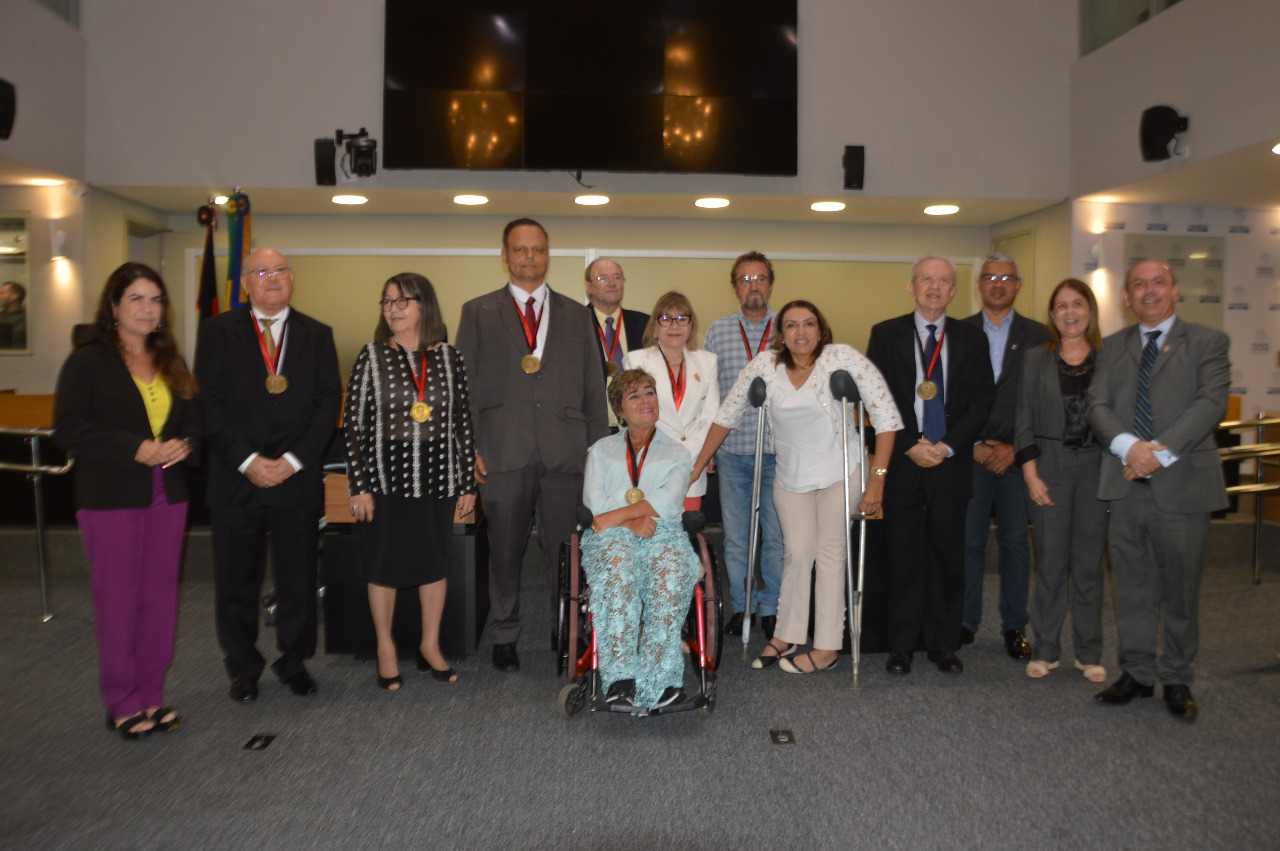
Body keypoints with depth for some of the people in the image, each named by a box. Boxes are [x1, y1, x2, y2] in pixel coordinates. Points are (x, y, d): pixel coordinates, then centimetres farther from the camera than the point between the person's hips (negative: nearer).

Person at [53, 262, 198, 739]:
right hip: (110, 499, -5)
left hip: (167, 495, 5)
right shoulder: (87, 362, -2)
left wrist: (184, 444, -8)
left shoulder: (170, 364, 14)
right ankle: (122, 704, 16)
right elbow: (68, 431, -10)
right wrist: (136, 449, -19)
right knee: (118, 599, 3)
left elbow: (192, 419, 15)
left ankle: (151, 695, 20)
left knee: (160, 595, 8)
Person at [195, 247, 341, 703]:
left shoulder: (317, 334, 8)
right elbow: (209, 403, -3)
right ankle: (243, 668, 26)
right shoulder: (218, 331, 4)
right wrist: (247, 460, -12)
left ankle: (294, 662, 26)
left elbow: (329, 403, 1)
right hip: (236, 478, 0)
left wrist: (293, 460, -10)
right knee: (236, 580, 9)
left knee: (298, 577, 9)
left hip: (298, 477, 1)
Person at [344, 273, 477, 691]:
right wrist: (359, 487, -8)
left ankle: (430, 645, 28)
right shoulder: (372, 358, -2)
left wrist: (468, 483, 3)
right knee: (383, 565, 8)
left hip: (437, 478, 2)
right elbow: (353, 424, -3)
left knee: (435, 562, 11)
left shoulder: (449, 359, 2)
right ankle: (386, 649, 26)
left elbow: (463, 423, 4)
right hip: (386, 479, -1)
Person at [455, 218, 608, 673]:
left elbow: (594, 386, 12)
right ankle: (504, 635, 24)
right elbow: (464, 384, 6)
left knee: (564, 549, 3)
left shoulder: (576, 314, 14)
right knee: (505, 550, 8)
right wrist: (470, 448, -3)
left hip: (565, 452, 1)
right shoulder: (478, 312, 10)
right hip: (503, 452, 0)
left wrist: (598, 447, 4)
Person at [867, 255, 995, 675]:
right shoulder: (886, 334, 5)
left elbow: (982, 401, 4)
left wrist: (948, 446, -8)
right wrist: (909, 445, -9)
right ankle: (902, 645, 13)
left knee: (948, 554, 5)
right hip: (902, 462, -1)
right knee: (905, 554, 3)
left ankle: (943, 643, 18)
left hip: (952, 462, 2)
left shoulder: (971, 339, 10)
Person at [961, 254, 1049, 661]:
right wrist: (973, 445, -7)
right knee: (969, 541, 4)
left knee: (1016, 542, 6)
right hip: (970, 456, 0)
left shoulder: (1038, 336, 6)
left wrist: (1015, 448, -8)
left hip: (1018, 456, 0)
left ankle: (1014, 626, 19)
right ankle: (965, 622, 17)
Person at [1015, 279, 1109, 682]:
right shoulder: (1036, 358, 5)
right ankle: (1044, 649, 16)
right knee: (1050, 562, 3)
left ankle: (1089, 653, 19)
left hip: (1096, 468, 0)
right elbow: (1025, 421, 3)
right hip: (1050, 467, 0)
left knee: (1089, 563, 7)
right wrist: (1031, 474, -5)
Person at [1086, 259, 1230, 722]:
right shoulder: (1112, 347, 13)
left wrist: (1161, 452, -20)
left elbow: (1211, 402, -9)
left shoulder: (1207, 342, 4)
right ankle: (1137, 672, 23)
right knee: (1132, 588, 10)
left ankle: (1177, 680, 22)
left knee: (1181, 589, 7)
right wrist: (1128, 445, -18)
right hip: (1127, 483, 3)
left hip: (1182, 483, -2)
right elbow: (1098, 404, 1)